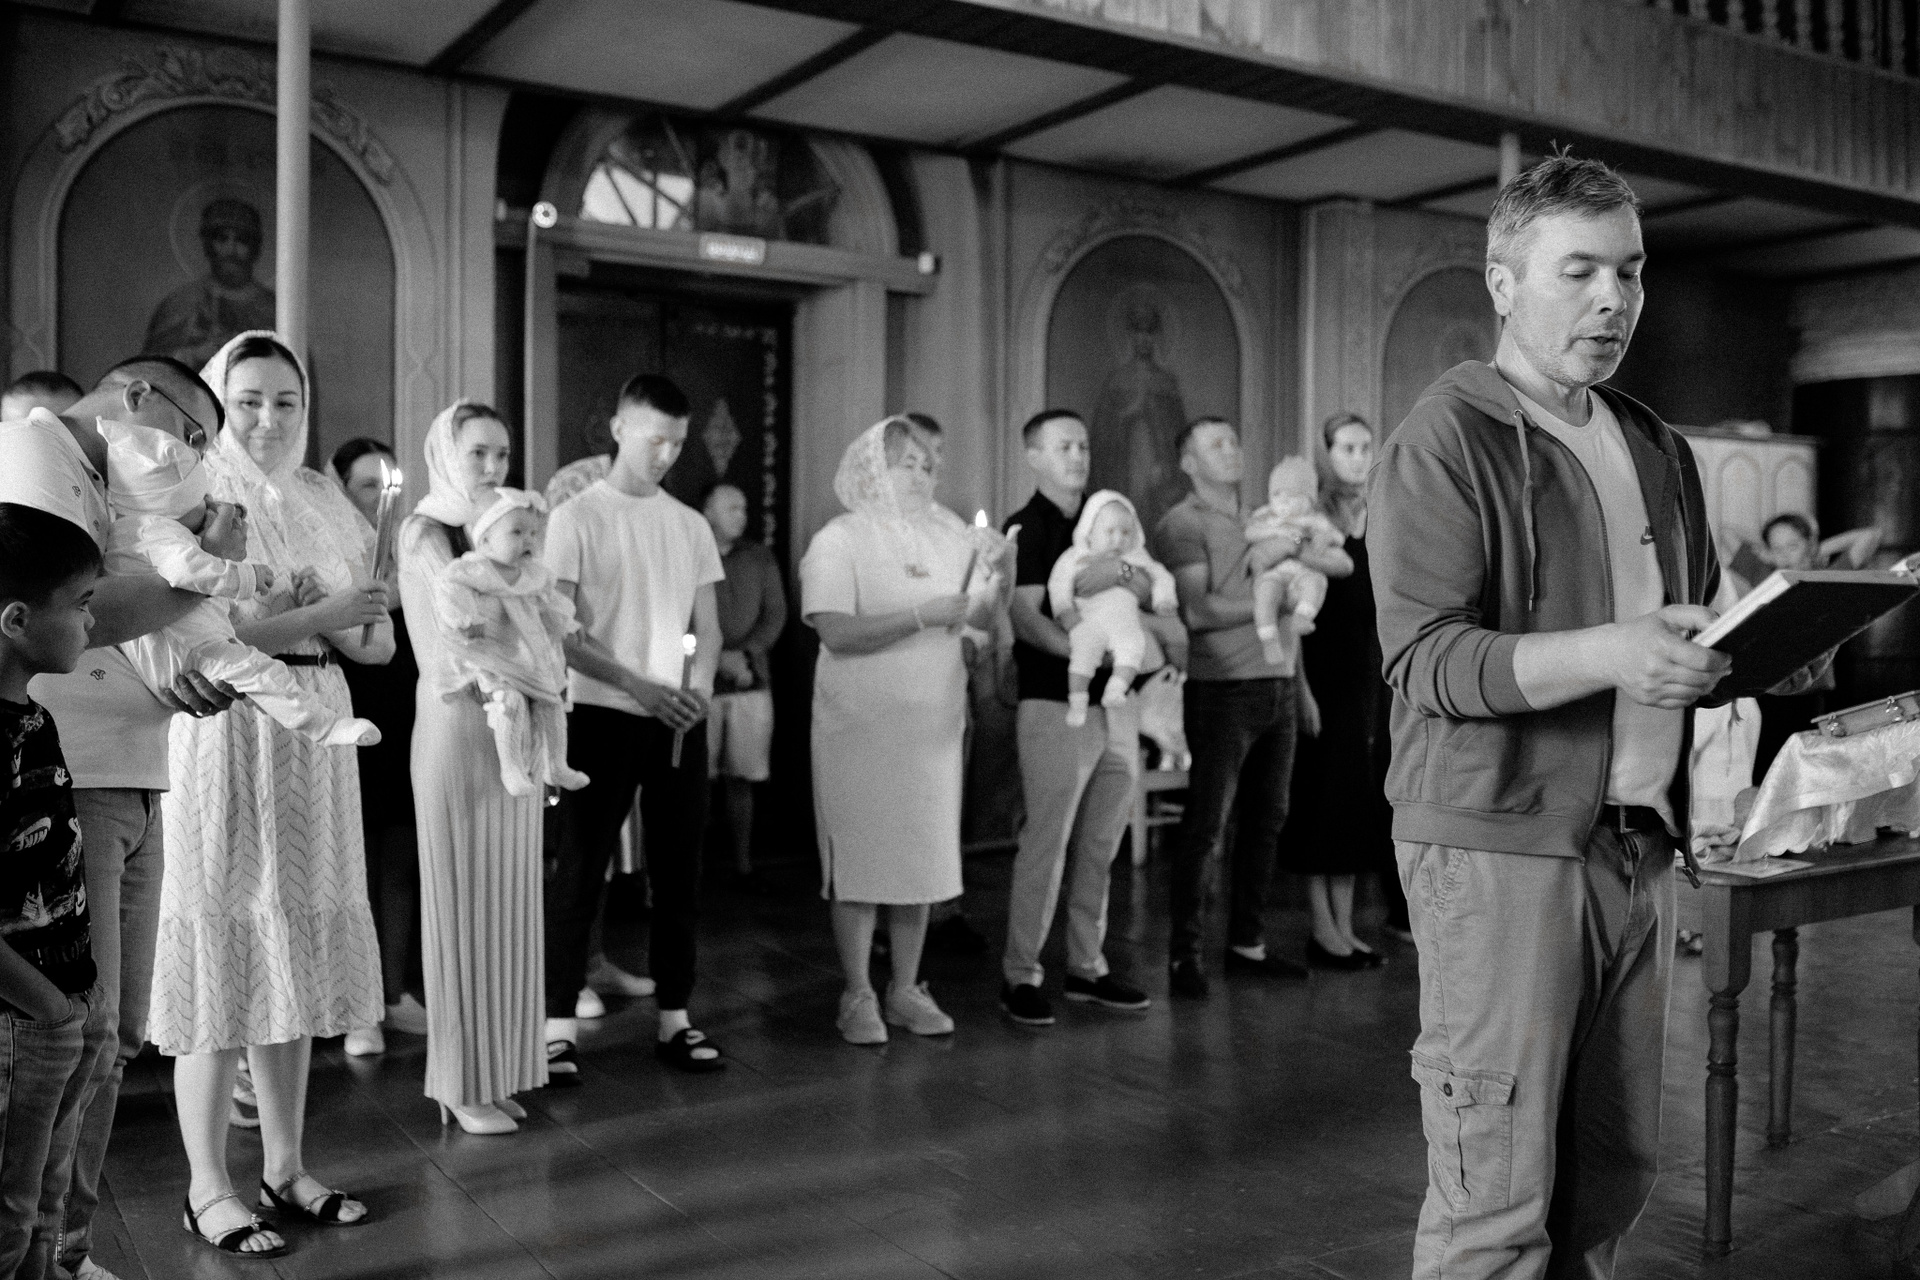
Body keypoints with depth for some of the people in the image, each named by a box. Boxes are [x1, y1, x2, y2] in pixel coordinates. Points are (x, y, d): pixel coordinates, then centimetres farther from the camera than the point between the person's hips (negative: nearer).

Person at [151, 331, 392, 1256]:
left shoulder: (323, 502, 14)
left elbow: (377, 645, 15)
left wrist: (360, 624, -7)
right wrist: (317, 616, -15)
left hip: (314, 736, 6)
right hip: (225, 736, -6)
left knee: (295, 948, 10)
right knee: (221, 953, -1)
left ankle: (284, 1168, 22)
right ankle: (208, 1188, 11)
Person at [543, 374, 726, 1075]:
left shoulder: (690, 525, 12)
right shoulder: (577, 518, -2)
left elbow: (707, 625, 12)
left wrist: (698, 687, -8)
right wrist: (636, 684, -17)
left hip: (679, 719, 5)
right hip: (603, 712, -4)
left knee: (677, 868, 7)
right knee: (580, 866, -2)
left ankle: (674, 1016, 16)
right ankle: (559, 1023, 4)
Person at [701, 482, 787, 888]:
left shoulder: (759, 556, 12)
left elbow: (776, 613, 8)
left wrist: (745, 654, -7)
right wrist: (719, 657, -13)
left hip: (751, 682, 3)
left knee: (740, 778, 5)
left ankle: (743, 865, 9)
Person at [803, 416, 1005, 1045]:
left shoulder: (947, 539, 10)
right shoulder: (838, 541, -7)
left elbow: (983, 616, 10)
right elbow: (837, 633, -19)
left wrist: (999, 572, -9)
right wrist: (922, 617, -23)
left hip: (932, 725, 5)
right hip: (860, 726, -5)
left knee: (925, 853, 9)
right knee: (860, 855, 1)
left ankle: (906, 989, 21)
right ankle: (858, 996, 12)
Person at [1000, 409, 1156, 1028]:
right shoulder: (1025, 527, -3)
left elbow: (1151, 589, 8)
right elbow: (1026, 617, -14)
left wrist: (1122, 572, -14)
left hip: (1115, 699, 6)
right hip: (1056, 704, -6)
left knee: (1101, 844, 10)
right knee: (1046, 842, -5)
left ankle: (1087, 965, 20)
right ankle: (1020, 976, 4)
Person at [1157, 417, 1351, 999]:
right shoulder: (1184, 522, -3)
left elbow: (1343, 564, 13)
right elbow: (1197, 612, -14)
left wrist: (1295, 547, -4)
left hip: (1279, 686, 7)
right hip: (1223, 689, -7)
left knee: (1266, 819, 10)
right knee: (1207, 825, -4)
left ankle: (1247, 942, 21)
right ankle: (1185, 952, 4)